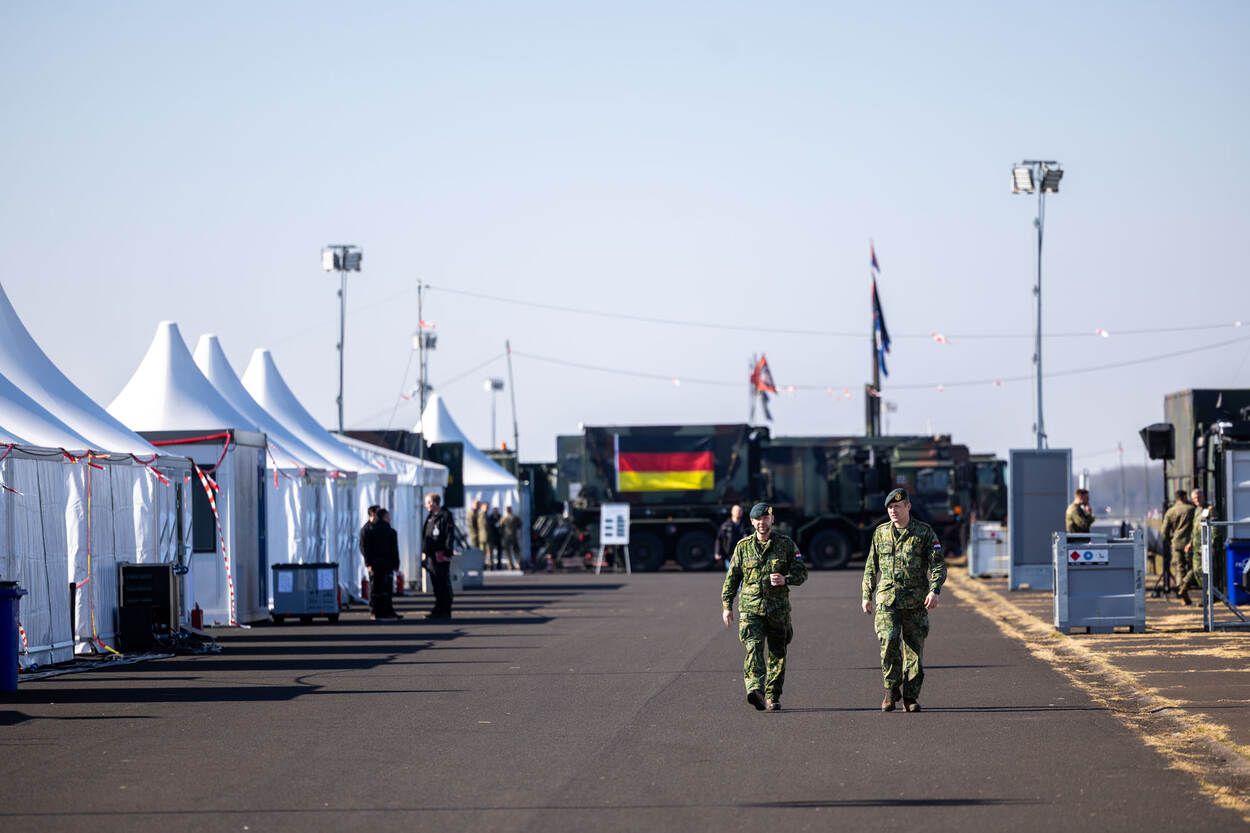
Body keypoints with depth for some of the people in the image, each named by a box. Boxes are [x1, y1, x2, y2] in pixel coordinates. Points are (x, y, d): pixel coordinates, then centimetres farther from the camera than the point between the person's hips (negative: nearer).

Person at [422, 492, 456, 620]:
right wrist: (424, 552, 16)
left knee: (444, 584, -4)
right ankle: (438, 610, 15)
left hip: (441, 556, -8)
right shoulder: (430, 516, 17)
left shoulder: (445, 516, -8)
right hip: (431, 555, 8)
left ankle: (445, 611, -1)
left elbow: (450, 536, -13)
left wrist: (447, 553, -18)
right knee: (436, 584, 11)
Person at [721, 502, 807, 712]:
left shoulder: (786, 544, 5)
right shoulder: (743, 546, 7)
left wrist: (785, 580, -16)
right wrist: (727, 605, 8)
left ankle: (772, 696, 18)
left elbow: (802, 573, 5)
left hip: (778, 610, 1)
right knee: (753, 647, -20)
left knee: (777, 654, 7)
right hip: (750, 608, -1)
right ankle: (755, 689, -35)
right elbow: (732, 577, 12)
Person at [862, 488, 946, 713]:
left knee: (914, 648, 1)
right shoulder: (880, 533, 10)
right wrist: (867, 595, 14)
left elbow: (938, 564, -3)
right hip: (887, 600, 1)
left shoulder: (924, 532, 2)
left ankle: (910, 696, 11)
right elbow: (871, 567, 18)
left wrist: (935, 590, -18)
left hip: (916, 601, -1)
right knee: (889, 640, -19)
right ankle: (891, 689, -4)